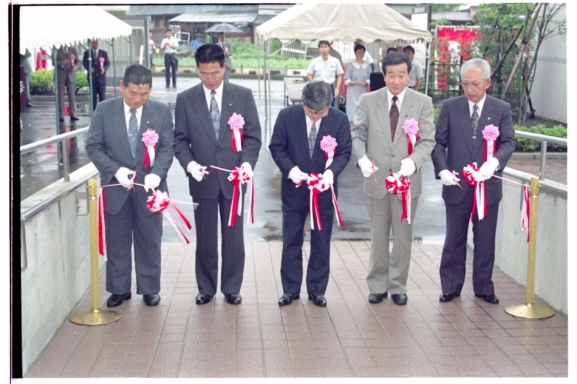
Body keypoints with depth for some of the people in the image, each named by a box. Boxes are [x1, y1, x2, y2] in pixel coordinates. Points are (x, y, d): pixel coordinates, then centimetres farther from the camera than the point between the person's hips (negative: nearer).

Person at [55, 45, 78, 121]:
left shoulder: (73, 49, 9)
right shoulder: (57, 51, 1)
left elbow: (77, 61, 8)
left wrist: (75, 66, -13)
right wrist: (61, 63, -22)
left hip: (70, 76, 2)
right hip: (60, 76, -2)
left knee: (72, 95, -1)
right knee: (60, 96, -1)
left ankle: (73, 115, 2)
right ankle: (61, 116, 2)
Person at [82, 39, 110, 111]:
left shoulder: (104, 53, 10)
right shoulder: (87, 53, 10)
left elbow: (108, 63, 5)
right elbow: (84, 63, 2)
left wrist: (104, 68, -16)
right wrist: (89, 68, -19)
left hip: (101, 77, 0)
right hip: (92, 77, 0)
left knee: (102, 96, -3)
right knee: (93, 96, 2)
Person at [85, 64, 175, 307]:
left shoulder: (162, 111, -2)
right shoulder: (104, 110, -2)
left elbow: (167, 148, -3)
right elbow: (93, 147, -2)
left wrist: (156, 173, -21)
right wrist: (116, 170, -17)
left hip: (149, 187, 0)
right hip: (115, 186, 0)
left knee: (150, 241, 9)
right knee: (117, 241, 9)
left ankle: (149, 289, 22)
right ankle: (119, 289, 22)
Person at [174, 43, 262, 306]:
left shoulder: (243, 95, 1)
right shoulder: (185, 99, 2)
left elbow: (253, 135, 0)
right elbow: (180, 140, 2)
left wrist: (248, 162, -16)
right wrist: (189, 163, -16)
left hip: (234, 178, 0)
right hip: (202, 179, 0)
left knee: (233, 237, 9)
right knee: (205, 239, 10)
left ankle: (232, 288, 22)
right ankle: (206, 288, 24)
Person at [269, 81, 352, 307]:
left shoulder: (339, 119, -10)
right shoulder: (287, 116, -11)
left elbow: (344, 152, -5)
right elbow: (276, 147, -4)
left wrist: (331, 171, -23)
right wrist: (290, 169, -21)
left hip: (324, 189, 0)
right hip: (294, 189, 0)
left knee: (321, 243, 9)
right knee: (291, 241, 9)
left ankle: (317, 290, 21)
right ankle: (290, 289, 21)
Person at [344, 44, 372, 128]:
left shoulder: (367, 66, 7)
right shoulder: (351, 65, 1)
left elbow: (370, 79, 7)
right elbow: (346, 81, -2)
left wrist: (366, 83, -14)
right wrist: (356, 82, -18)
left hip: (363, 92, 2)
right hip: (353, 93, -2)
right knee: (352, 113, -6)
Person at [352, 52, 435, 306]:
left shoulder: (423, 103, -1)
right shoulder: (368, 101, 2)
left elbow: (428, 140, -5)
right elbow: (358, 135, 0)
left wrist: (413, 161, -24)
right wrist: (362, 158, -21)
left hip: (407, 179, 0)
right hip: (376, 179, 1)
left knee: (403, 236, 9)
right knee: (378, 236, 11)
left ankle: (398, 286, 23)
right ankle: (377, 285, 24)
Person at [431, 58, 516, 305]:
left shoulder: (502, 109, 2)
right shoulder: (449, 107, 1)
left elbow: (509, 142, -6)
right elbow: (438, 142, -2)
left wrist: (494, 162, -26)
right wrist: (442, 170, -18)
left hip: (488, 185, 0)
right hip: (456, 185, 0)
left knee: (485, 240, 9)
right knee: (454, 239, 10)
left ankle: (483, 287, 23)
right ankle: (451, 287, 21)